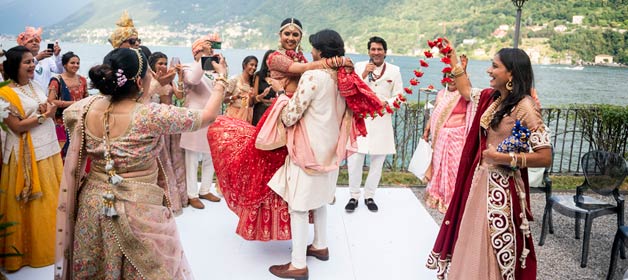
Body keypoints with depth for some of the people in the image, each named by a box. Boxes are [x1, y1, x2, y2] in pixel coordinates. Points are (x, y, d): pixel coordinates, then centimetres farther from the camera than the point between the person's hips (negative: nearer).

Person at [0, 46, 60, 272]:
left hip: (48, 149, 7)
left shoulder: (35, 86, 10)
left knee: (51, 199, 13)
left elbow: (48, 110, 16)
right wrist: (43, 115, -13)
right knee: (33, 204, 2)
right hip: (27, 154, -6)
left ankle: (51, 243, 28)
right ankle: (34, 248, 17)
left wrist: (47, 110, -5)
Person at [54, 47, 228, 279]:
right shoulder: (151, 116, -25)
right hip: (138, 212, -5)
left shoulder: (87, 109, -10)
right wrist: (222, 78, 0)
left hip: (93, 206, 6)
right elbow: (208, 115, -12)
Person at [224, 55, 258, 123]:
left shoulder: (253, 83, 7)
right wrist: (235, 97, -23)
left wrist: (251, 97, -12)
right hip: (234, 114, -4)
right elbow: (225, 99, -6)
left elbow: (251, 104, 7)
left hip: (247, 115, 4)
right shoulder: (235, 80, -6)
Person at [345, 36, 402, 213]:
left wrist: (386, 103, -14)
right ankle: (354, 196, 12)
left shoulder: (394, 70, 5)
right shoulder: (359, 67, 5)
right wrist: (363, 75, -13)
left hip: (382, 121, 1)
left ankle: (369, 196, 24)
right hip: (360, 120, -1)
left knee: (377, 161, 8)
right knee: (354, 160, -5)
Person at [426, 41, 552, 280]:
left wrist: (504, 158, -20)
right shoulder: (491, 97, 5)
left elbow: (545, 157, -18)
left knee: (494, 246, 2)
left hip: (501, 186, -8)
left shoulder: (525, 107, -16)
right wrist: (452, 56, 26)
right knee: (472, 241, 18)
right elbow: (466, 91, 26)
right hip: (479, 179, 8)